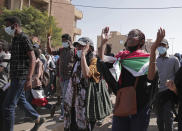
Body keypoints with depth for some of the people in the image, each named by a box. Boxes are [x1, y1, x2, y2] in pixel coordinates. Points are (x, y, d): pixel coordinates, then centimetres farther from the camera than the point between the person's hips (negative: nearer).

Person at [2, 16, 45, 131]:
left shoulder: (24, 38, -12)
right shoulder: (15, 39, 15)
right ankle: (38, 119, 35)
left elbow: (32, 59, -19)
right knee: (21, 100, 22)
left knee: (8, 106, -7)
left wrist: (29, 79, -26)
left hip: (21, 77, -10)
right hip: (16, 76, 10)